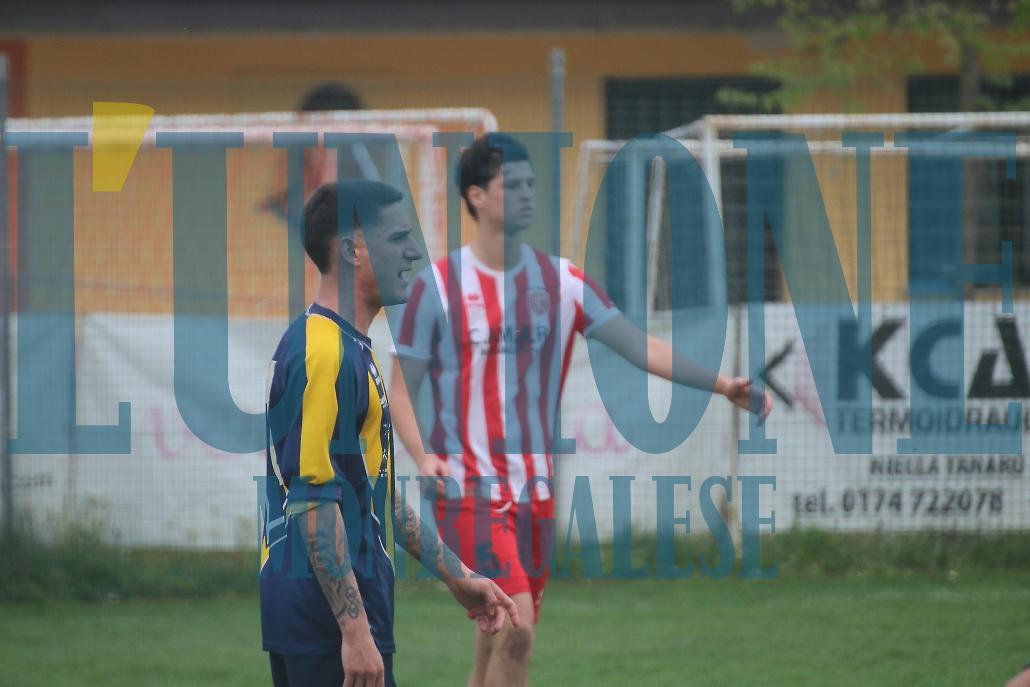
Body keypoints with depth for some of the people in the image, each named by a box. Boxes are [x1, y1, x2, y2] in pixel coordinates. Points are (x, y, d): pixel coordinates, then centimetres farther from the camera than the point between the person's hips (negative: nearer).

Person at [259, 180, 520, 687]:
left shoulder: (350, 350, 18)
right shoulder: (326, 352, -15)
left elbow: (380, 494, 25)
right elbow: (314, 500, -22)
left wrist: (457, 576, 26)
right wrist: (354, 629, -25)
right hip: (331, 624, -11)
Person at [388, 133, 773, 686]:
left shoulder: (561, 281, 7)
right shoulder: (437, 286, -4)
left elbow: (640, 347, 4)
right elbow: (401, 390, -1)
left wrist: (721, 384, -8)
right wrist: (423, 456, -18)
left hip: (536, 491, 5)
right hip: (469, 490, -5)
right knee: (515, 629, -19)